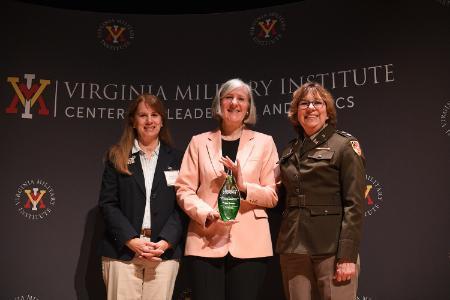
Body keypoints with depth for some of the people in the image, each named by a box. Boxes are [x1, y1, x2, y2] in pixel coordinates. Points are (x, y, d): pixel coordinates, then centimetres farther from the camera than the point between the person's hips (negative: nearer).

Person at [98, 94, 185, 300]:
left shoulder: (175, 158, 9)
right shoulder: (117, 157, 7)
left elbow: (182, 206, 3)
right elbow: (107, 203, 0)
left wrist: (165, 242, -10)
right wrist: (131, 240, -11)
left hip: (165, 250, 1)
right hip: (122, 251, 0)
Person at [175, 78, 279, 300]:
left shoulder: (264, 142, 9)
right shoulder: (199, 142, 10)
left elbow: (273, 196, 5)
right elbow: (183, 190, 4)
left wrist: (244, 187, -14)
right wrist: (208, 215, -13)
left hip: (249, 243, 0)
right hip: (206, 242, 0)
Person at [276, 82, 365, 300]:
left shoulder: (345, 145, -2)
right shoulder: (289, 151, 14)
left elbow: (354, 203, -9)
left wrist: (348, 256, -15)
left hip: (332, 249, -4)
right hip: (293, 249, 5)